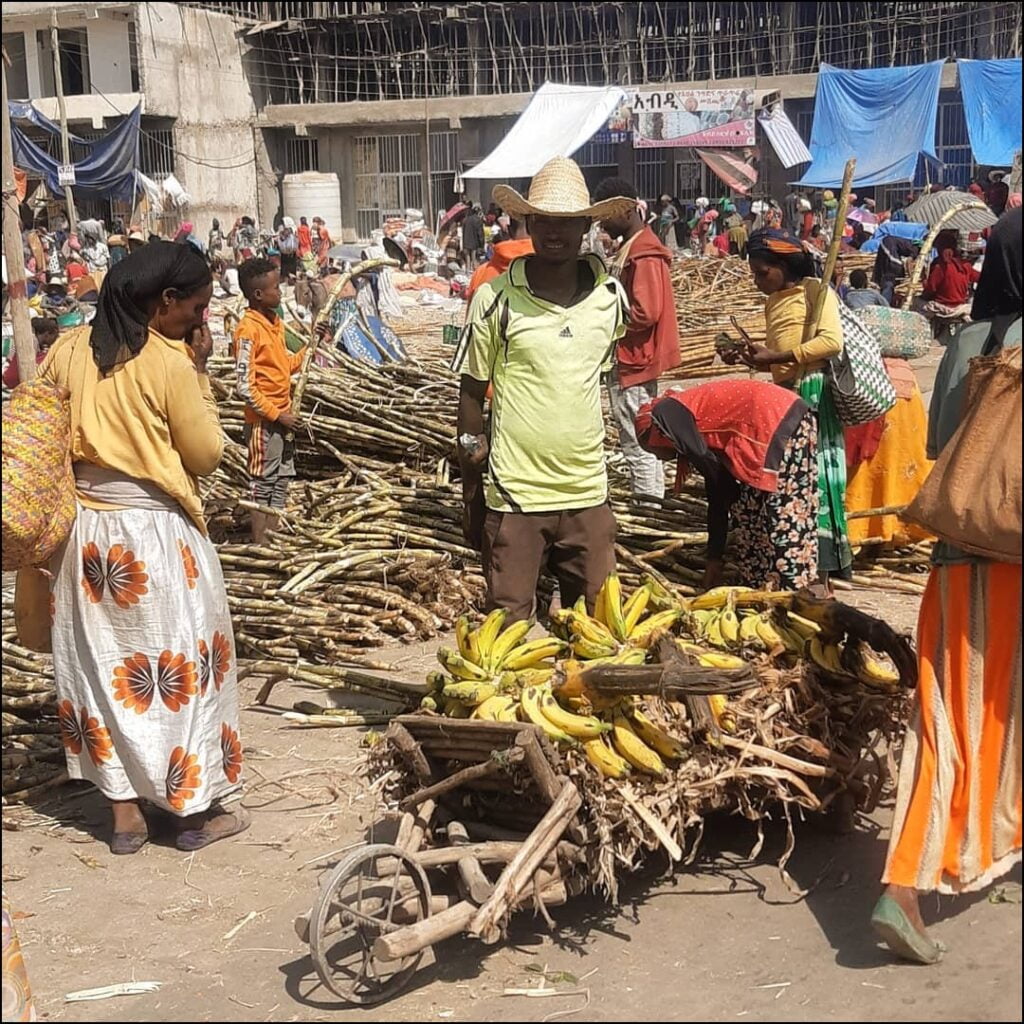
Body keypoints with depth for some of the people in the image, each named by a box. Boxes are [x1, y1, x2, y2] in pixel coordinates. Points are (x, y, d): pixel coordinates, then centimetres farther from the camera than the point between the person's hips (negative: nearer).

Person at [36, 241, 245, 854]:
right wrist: (199, 370, -2)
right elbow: (206, 455, -7)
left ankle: (125, 814, 20)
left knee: (103, 666, 13)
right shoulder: (169, 361, -14)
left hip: (85, 530, 6)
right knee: (179, 666, 7)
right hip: (156, 534, -5)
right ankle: (197, 811, 17)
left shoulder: (69, 351, 2)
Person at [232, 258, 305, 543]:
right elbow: (246, 388, -20)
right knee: (263, 484, 0)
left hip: (282, 418, 8)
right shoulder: (248, 329, -17)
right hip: (264, 422, -8)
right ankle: (259, 547, 8)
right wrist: (277, 415, -17)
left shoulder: (275, 321, 9)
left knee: (280, 483, 14)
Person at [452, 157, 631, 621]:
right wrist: (471, 493, 1)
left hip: (588, 493, 3)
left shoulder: (611, 296, 2)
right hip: (513, 494, -3)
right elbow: (471, 392, 0)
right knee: (508, 624, 5)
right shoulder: (495, 298, -7)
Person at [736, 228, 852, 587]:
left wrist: (775, 357, -16)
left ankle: (821, 573, -7)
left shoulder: (815, 290, -3)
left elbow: (832, 341, -16)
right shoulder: (773, 302, 20)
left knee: (815, 479, -8)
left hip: (812, 393, -8)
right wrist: (757, 358, 3)